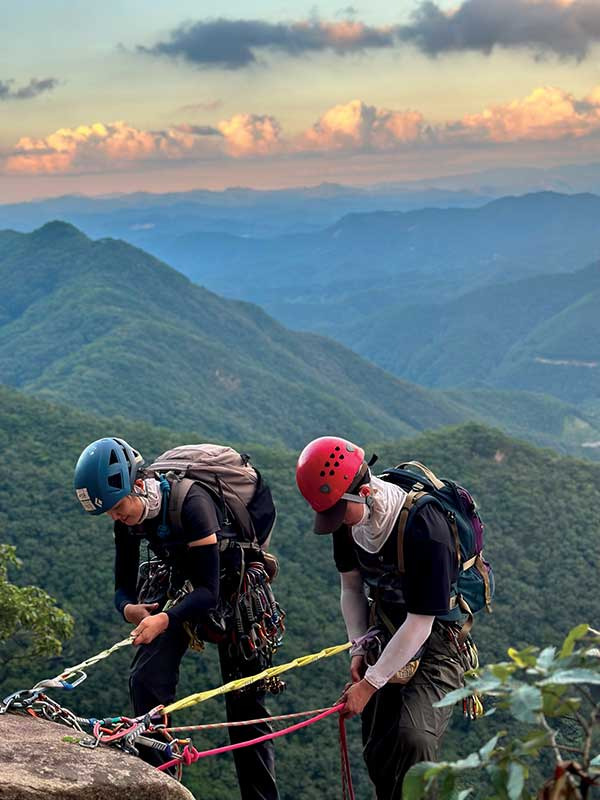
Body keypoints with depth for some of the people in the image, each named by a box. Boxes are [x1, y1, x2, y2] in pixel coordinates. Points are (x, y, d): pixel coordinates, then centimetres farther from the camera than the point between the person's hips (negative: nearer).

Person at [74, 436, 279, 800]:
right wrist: (129, 607, -28)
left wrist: (165, 619, -50)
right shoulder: (128, 516, -12)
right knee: (146, 679, -11)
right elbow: (124, 585, -5)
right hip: (183, 588, 6)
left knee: (245, 702, -2)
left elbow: (209, 591, -34)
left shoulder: (191, 503, -33)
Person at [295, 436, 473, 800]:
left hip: (437, 637, -7)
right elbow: (351, 587, 8)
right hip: (386, 635, 7)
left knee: (413, 740, -26)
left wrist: (370, 683, -20)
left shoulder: (425, 529, -30)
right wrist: (359, 647, -4)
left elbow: (420, 623, -25)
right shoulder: (349, 517, -8)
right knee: (377, 753, 9)